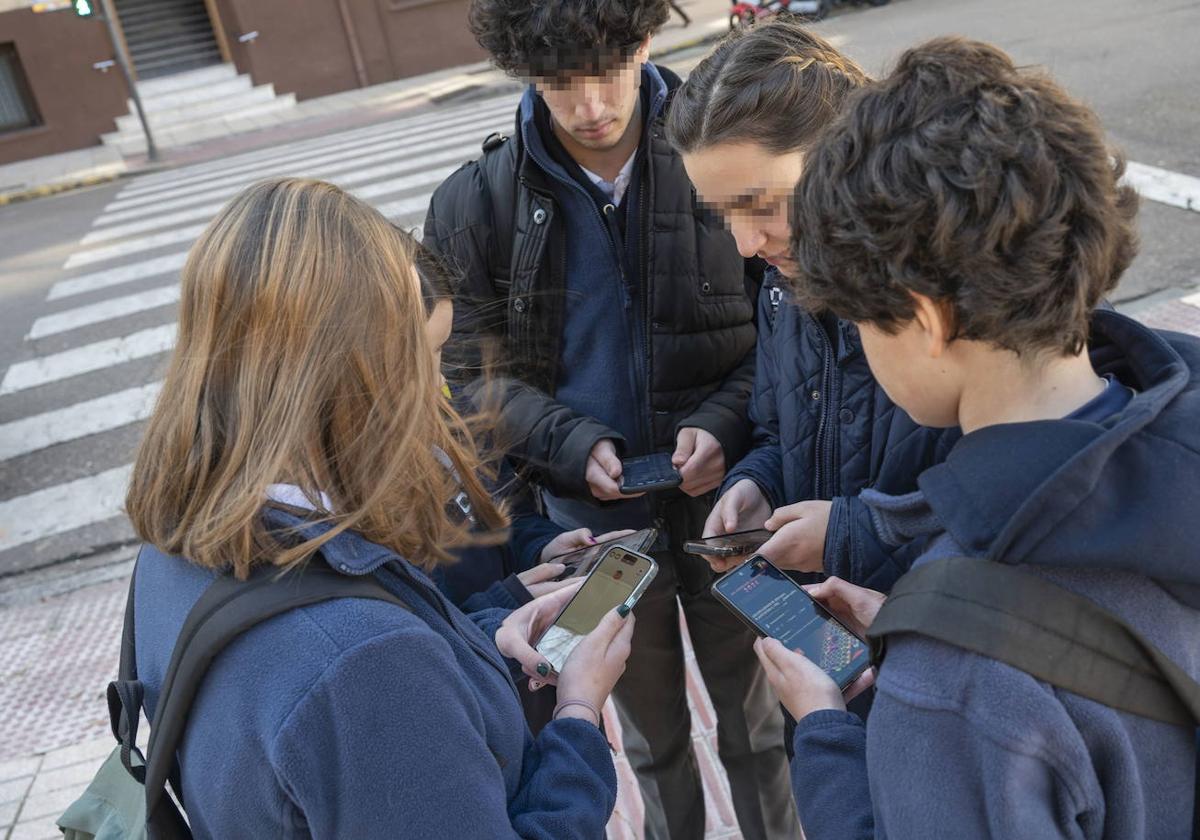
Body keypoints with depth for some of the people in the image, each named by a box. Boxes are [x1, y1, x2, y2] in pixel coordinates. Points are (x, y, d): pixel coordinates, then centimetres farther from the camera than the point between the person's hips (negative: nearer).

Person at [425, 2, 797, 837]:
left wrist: (724, 421, -20)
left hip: (723, 501, -1)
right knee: (653, 736, 24)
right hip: (592, 520, 1)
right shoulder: (474, 206, -8)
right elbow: (472, 372, -4)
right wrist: (570, 445, -19)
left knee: (758, 720, 21)